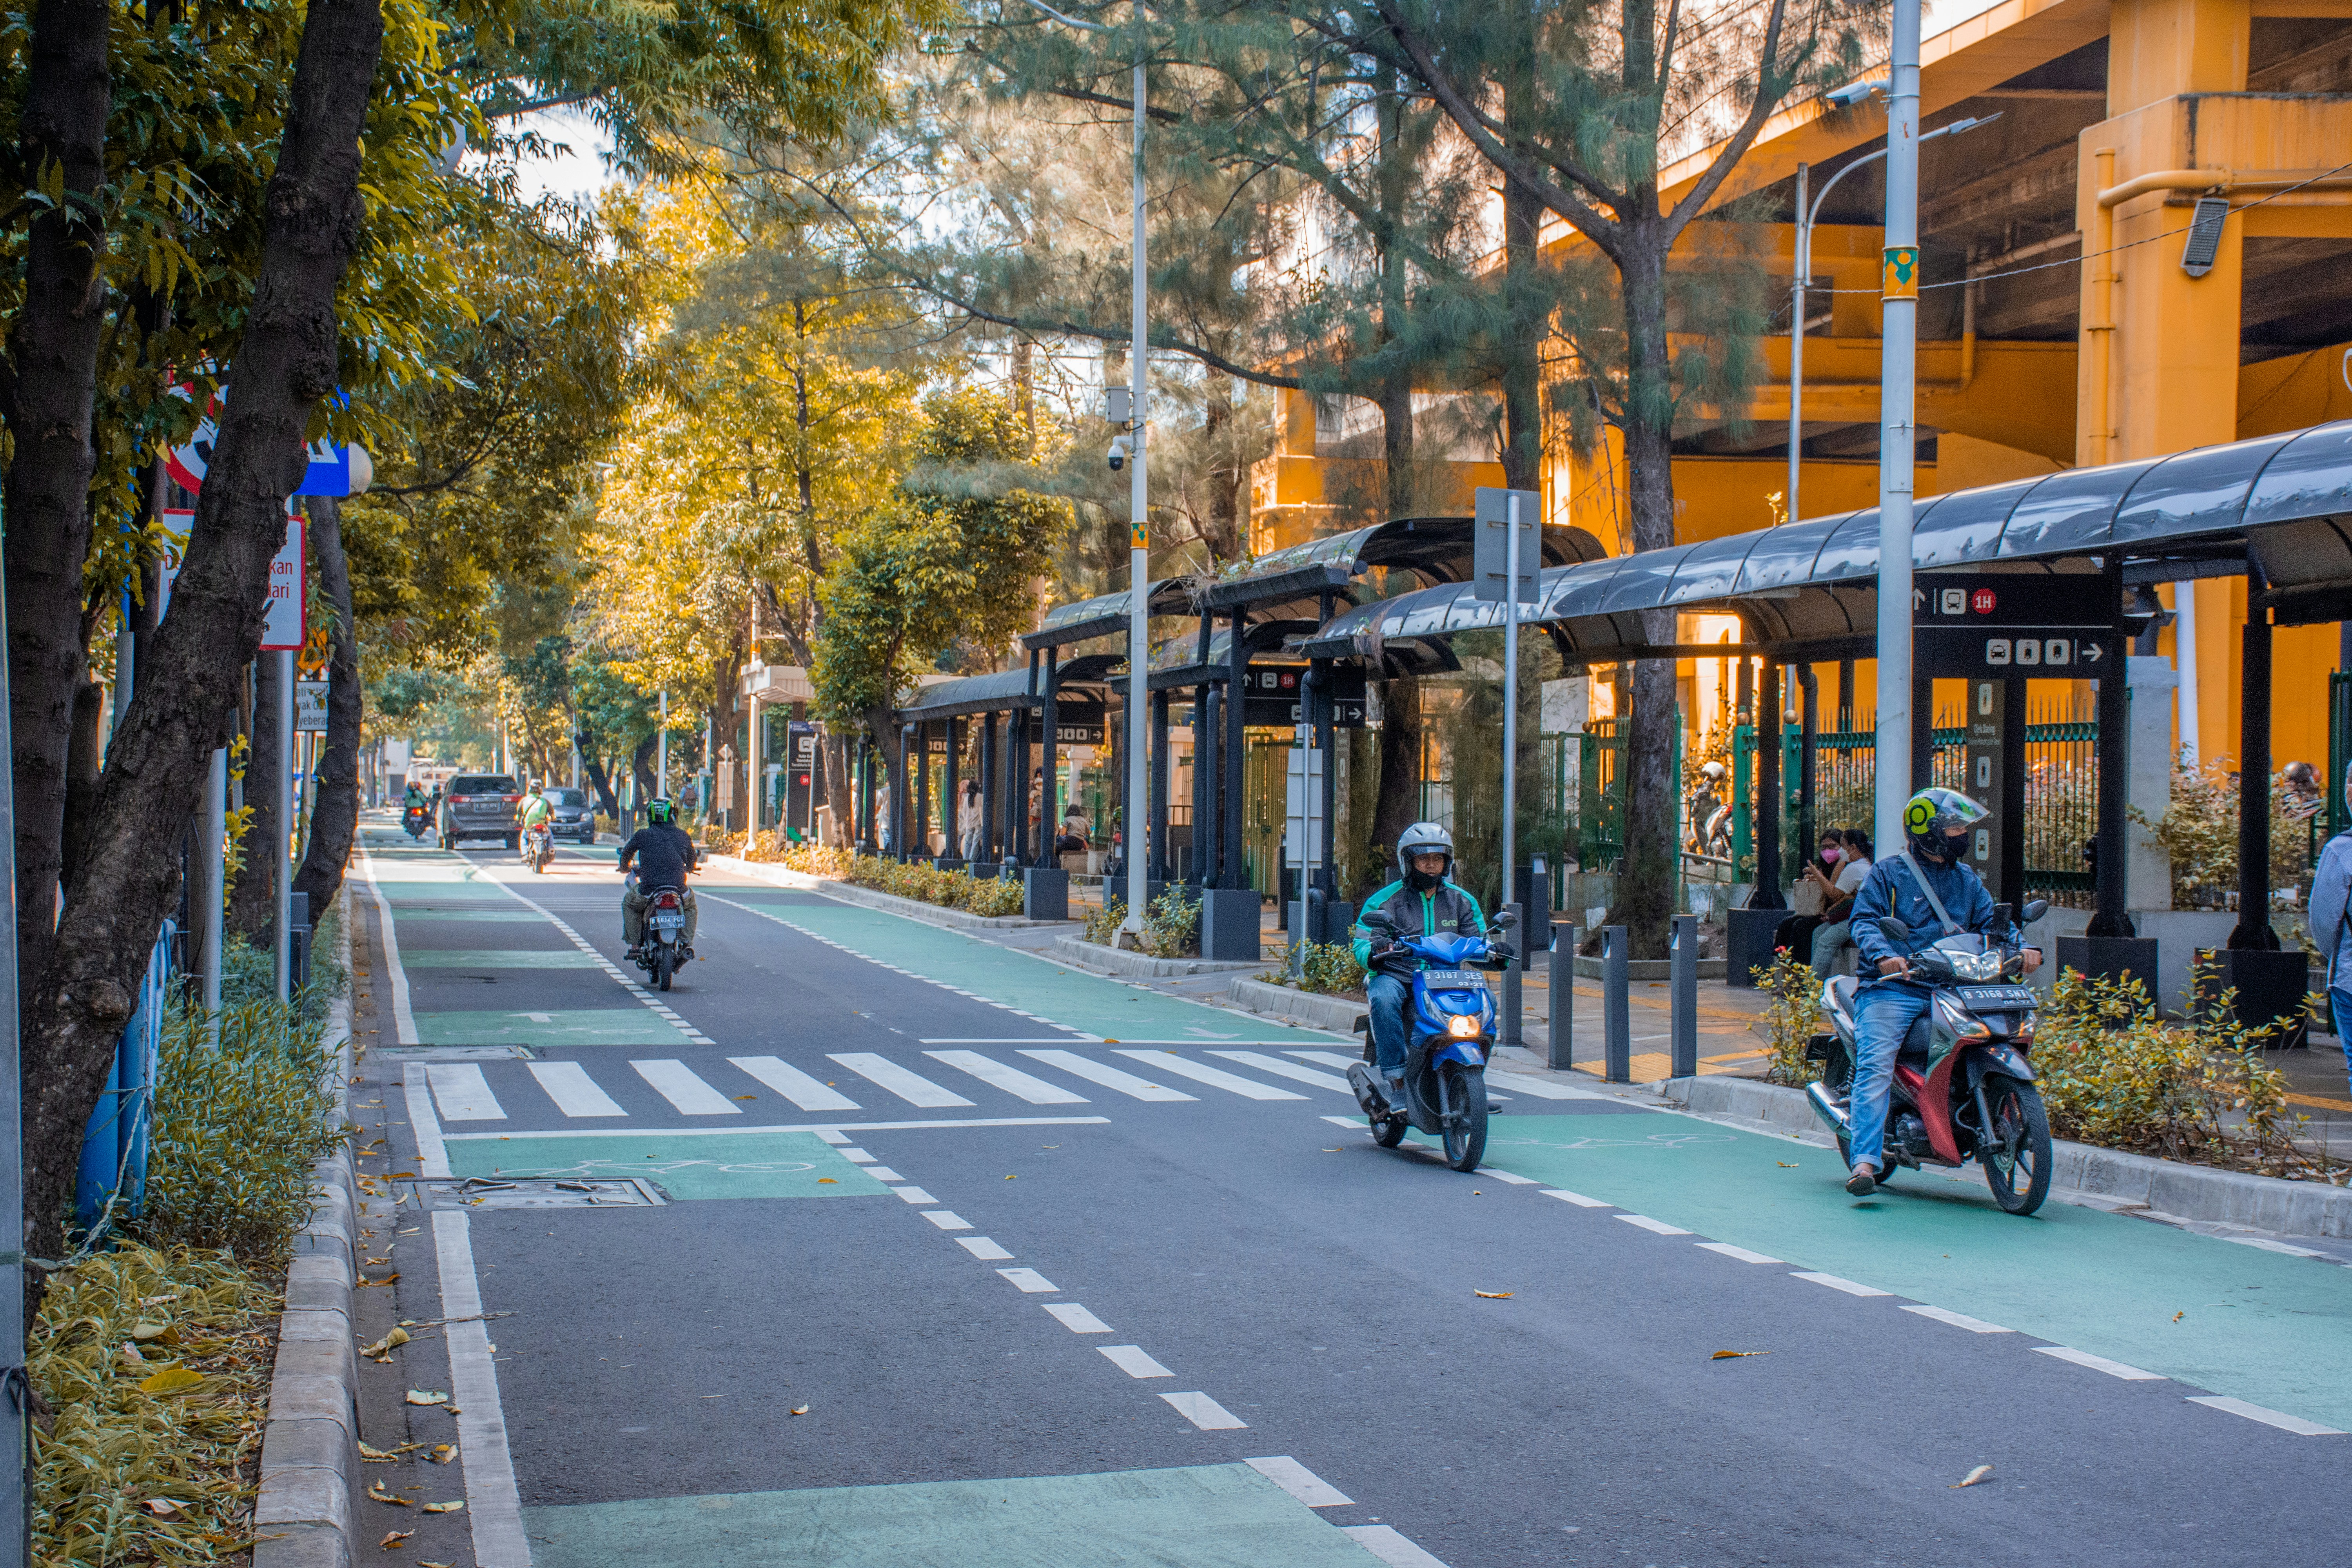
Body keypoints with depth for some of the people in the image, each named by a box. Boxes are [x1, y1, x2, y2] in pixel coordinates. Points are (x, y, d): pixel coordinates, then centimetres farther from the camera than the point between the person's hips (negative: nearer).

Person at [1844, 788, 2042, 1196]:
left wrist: (2023, 948, -7)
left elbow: (1991, 921, 14)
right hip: (1893, 987, -5)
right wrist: (1883, 955, -26)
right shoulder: (1887, 874, 5)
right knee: (1876, 1067, -22)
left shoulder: (1967, 880, 21)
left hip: (1952, 988, 5)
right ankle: (1864, 1162, -28)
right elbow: (1864, 921, -5)